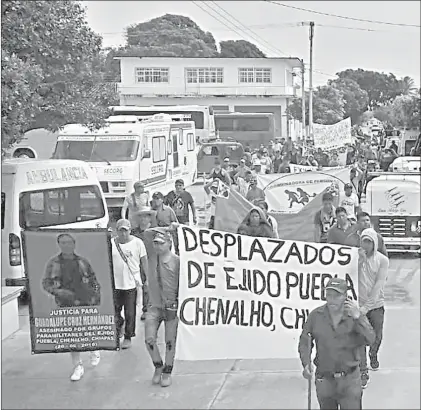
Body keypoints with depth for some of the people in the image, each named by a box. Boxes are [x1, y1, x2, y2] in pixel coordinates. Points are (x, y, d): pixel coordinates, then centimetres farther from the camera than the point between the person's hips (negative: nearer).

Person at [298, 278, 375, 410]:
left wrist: (357, 317, -30)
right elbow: (304, 342, 0)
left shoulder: (355, 315, -7)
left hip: (349, 380, -2)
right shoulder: (316, 315, -5)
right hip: (324, 379, 2)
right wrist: (306, 364, -15)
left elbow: (370, 339, -18)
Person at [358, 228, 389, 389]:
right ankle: (363, 373, -2)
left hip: (376, 305, 1)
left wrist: (367, 306, -18)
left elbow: (379, 284, -12)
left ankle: (373, 356, 46)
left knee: (377, 337, 14)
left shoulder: (382, 260, -5)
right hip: (359, 304, -1)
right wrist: (360, 261, -22)